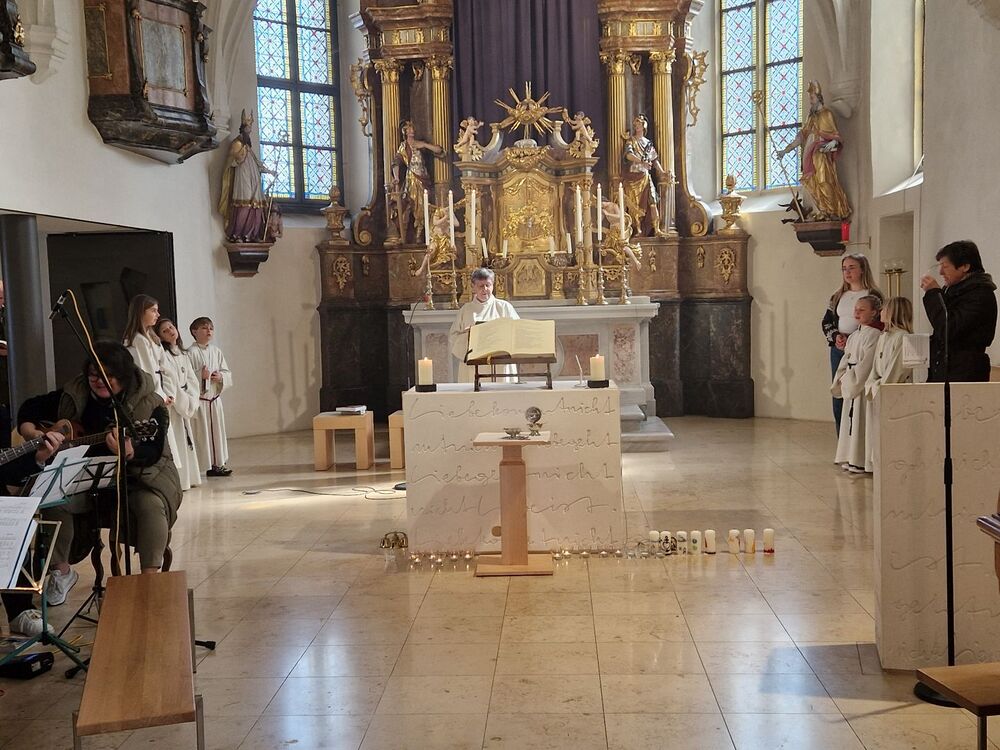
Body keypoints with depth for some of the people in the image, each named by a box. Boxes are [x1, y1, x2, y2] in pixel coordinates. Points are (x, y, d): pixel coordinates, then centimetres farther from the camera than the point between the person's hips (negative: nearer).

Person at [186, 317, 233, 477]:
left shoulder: (216, 351, 9)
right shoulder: (191, 353, -9)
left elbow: (227, 373, 11)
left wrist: (220, 377, -8)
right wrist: (200, 375, -25)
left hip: (215, 399, 6)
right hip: (199, 399, -6)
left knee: (218, 431, 12)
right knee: (201, 433, -4)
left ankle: (218, 464, 22)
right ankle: (203, 464, 2)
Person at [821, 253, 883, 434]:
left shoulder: (873, 295, -2)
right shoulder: (838, 296, 15)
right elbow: (826, 322, 15)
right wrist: (835, 337, -5)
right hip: (838, 350, 6)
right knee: (838, 397, 6)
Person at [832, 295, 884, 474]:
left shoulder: (874, 335, -14)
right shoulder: (854, 335, 14)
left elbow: (866, 364, -19)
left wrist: (849, 380, -15)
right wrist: (840, 380, 4)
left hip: (863, 385, -9)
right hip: (851, 385, 9)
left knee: (860, 422, -5)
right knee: (851, 419, 13)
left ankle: (861, 461, 2)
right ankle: (852, 459, 21)